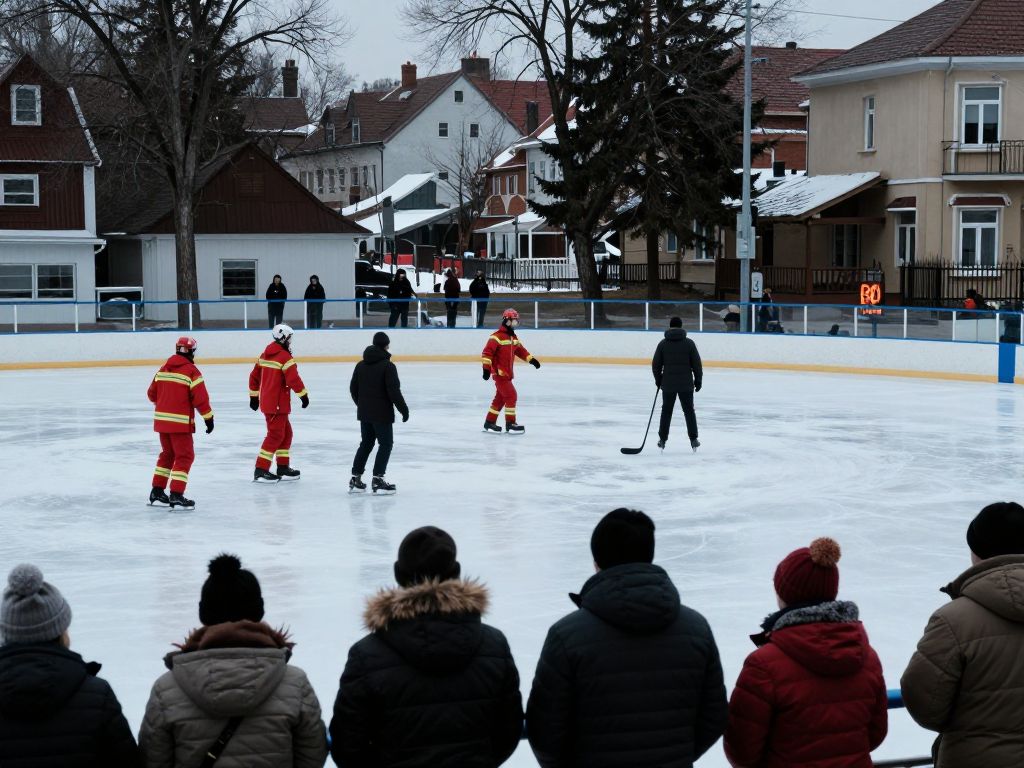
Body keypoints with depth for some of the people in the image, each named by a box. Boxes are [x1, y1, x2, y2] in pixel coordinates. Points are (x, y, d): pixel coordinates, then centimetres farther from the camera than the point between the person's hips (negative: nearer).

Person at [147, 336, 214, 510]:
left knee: (167, 454, 20)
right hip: (180, 422, -7)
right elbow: (200, 398, -14)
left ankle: (157, 492, 21)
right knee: (184, 456, -1)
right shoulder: (191, 371, -11)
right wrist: (209, 418, -5)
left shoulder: (163, 369, 9)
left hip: (161, 419, 7)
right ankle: (176, 496, -9)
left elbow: (152, 393, 15)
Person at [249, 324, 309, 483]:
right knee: (275, 435, -5)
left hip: (266, 401, 9)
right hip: (277, 403, -9)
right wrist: (303, 395, -9)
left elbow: (254, 375, 16)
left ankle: (283, 468, 20)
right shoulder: (285, 357, -15)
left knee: (286, 433, 17)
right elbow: (293, 379, -21)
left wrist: (254, 396, 24)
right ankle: (260, 471, -7)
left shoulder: (265, 355, 11)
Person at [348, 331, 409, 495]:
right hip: (382, 413, -7)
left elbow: (353, 388, 12)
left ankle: (355, 479, 17)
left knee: (366, 443, 17)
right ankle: (378, 480, -5)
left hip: (364, 412, 7)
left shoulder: (361, 365, 7)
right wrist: (404, 409, -10)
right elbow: (394, 391, -19)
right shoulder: (388, 366, -14)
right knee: (386, 444, 2)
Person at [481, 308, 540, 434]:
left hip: (507, 373, 9)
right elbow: (487, 352, -20)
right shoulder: (497, 336, -16)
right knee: (511, 395, -11)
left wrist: (531, 359, 19)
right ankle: (510, 424, -6)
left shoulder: (513, 337, 13)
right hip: (499, 372, -9)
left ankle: (489, 423, 22)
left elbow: (520, 350, 26)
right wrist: (486, 367, -25)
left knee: (501, 398, 13)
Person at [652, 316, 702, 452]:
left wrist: (658, 379, 16)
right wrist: (698, 380, 7)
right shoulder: (689, 343, -5)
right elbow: (696, 364, -4)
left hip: (668, 384, 1)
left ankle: (662, 439, 13)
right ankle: (693, 440, 10)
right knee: (689, 411, 9)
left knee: (666, 411, 11)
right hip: (686, 384, -1)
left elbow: (656, 364, 0)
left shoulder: (663, 343, -3)